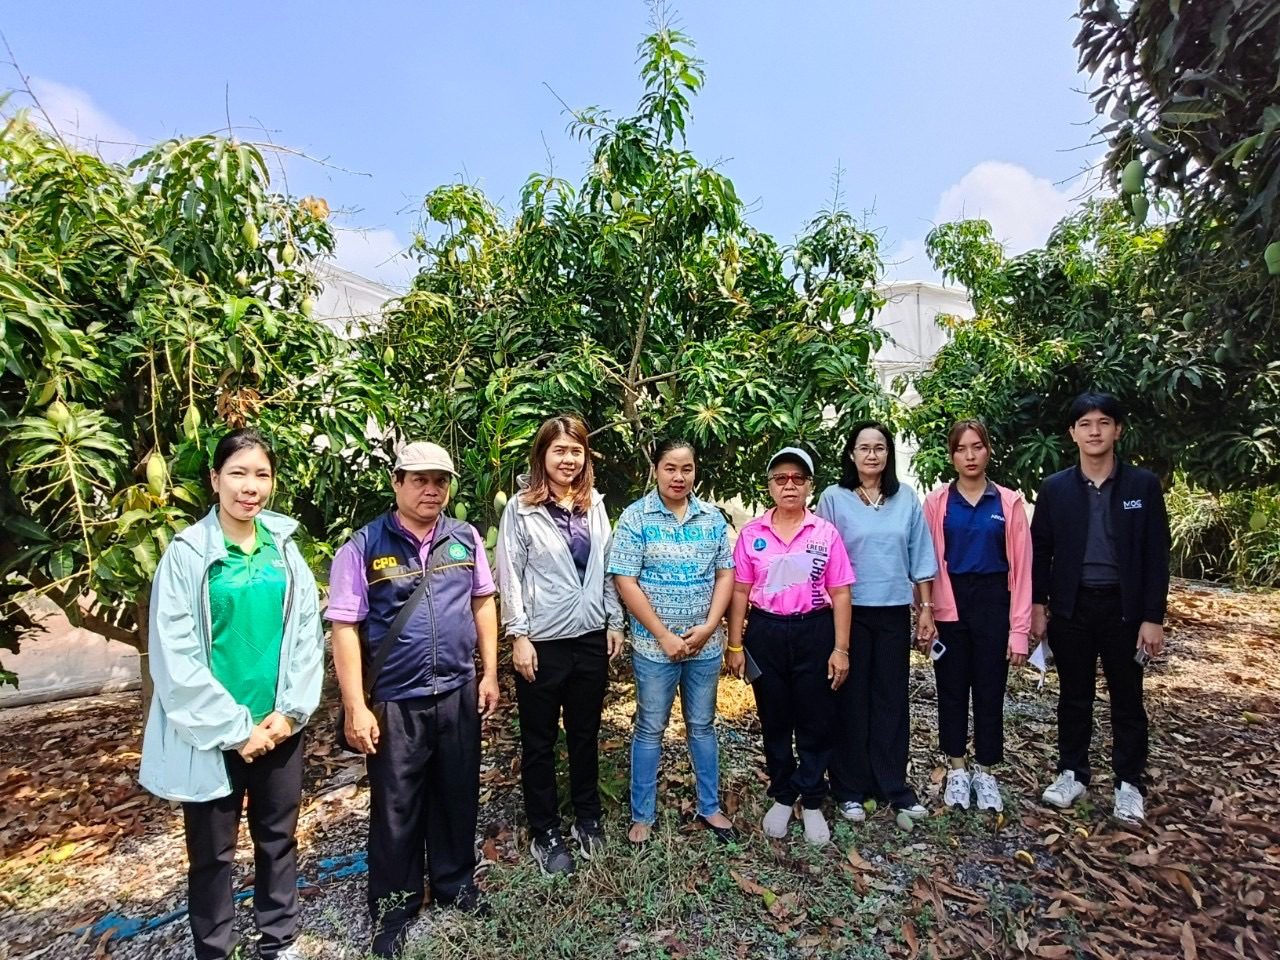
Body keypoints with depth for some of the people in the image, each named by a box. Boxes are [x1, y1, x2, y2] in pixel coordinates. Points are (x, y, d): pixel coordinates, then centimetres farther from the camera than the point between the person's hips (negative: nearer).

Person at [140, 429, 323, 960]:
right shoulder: (187, 554, -10)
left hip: (279, 726, 3)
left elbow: (307, 633, 1)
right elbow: (175, 658, -12)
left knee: (279, 839, 17)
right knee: (212, 853, 13)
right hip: (212, 735, -3)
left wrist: (290, 711, -7)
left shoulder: (284, 547, 0)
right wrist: (235, 728, -13)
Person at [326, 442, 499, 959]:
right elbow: (345, 628, -11)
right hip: (395, 702, -3)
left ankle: (454, 881, 43)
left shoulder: (466, 538, 0)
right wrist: (356, 707, -12)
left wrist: (489, 673, 6)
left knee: (458, 794, 19)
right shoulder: (363, 547, -11)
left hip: (459, 694, 4)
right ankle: (394, 906, 36)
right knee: (396, 808, 13)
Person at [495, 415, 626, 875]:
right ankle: (545, 833, 28)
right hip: (543, 642, -4)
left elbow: (606, 569, 9)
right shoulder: (521, 509, -8)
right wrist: (519, 636, -11)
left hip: (590, 638, 4)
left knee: (585, 734, 18)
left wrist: (615, 622, 8)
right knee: (540, 741, 11)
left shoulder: (595, 505, 5)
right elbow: (509, 576, -8)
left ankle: (588, 817, 37)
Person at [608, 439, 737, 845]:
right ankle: (642, 815, 28)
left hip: (706, 643, 3)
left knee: (703, 725, 18)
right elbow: (625, 582, -12)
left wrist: (708, 627, -9)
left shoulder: (712, 518, 2)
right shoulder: (635, 517, -9)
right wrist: (664, 635, -14)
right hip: (654, 645, -3)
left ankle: (709, 808, 35)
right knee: (650, 729, 11)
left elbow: (725, 574, 3)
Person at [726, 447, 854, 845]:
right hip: (765, 633, 1)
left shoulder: (826, 533, -1)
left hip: (814, 632, -1)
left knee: (815, 721, 9)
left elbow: (840, 594, 0)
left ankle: (812, 802, 28)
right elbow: (740, 592, 3)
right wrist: (735, 645, 1)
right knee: (774, 720, 13)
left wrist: (841, 648, -4)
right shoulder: (751, 533, 1)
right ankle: (782, 797, 32)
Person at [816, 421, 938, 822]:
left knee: (892, 698, 11)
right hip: (849, 612, -2)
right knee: (851, 699, 7)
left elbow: (920, 558, 8)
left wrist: (926, 608, 6)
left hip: (894, 611, 3)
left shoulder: (906, 498, 4)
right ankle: (850, 789, 20)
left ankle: (893, 785, 26)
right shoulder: (834, 498, -4)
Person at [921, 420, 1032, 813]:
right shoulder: (937, 501, -2)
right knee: (952, 688, 11)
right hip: (950, 604, 0)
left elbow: (1021, 567, -1)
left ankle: (985, 773, 27)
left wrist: (1019, 629, -4)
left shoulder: (1009, 502, -1)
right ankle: (956, 770, 27)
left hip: (993, 603, 0)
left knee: (990, 690, 10)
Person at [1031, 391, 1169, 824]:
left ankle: (1129, 783, 26)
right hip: (1070, 606, 1)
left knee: (1127, 699, 11)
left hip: (1124, 606, -1)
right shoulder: (1055, 488, -1)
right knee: (1074, 696, 13)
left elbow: (1156, 556, -4)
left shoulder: (1143, 484, -3)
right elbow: (1040, 551, 4)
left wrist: (1153, 618, -8)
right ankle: (1073, 772, 27)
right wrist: (1037, 606, 0)